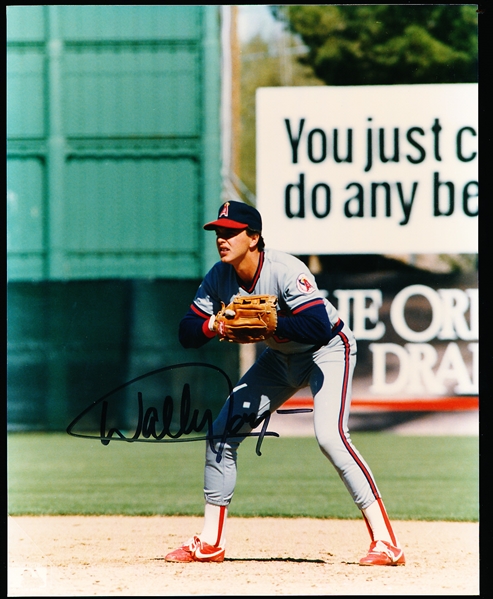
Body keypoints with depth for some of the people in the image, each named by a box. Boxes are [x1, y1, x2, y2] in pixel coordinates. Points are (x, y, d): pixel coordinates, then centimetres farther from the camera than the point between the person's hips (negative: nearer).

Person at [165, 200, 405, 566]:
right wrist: (211, 326, -28)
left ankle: (386, 541, -28)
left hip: (328, 352, -8)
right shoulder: (219, 278, -10)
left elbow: (320, 327, -39)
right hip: (281, 357, 8)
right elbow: (187, 333, -8)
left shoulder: (285, 271, -30)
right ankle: (211, 543, 15)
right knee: (222, 433, 3)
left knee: (330, 436, -28)